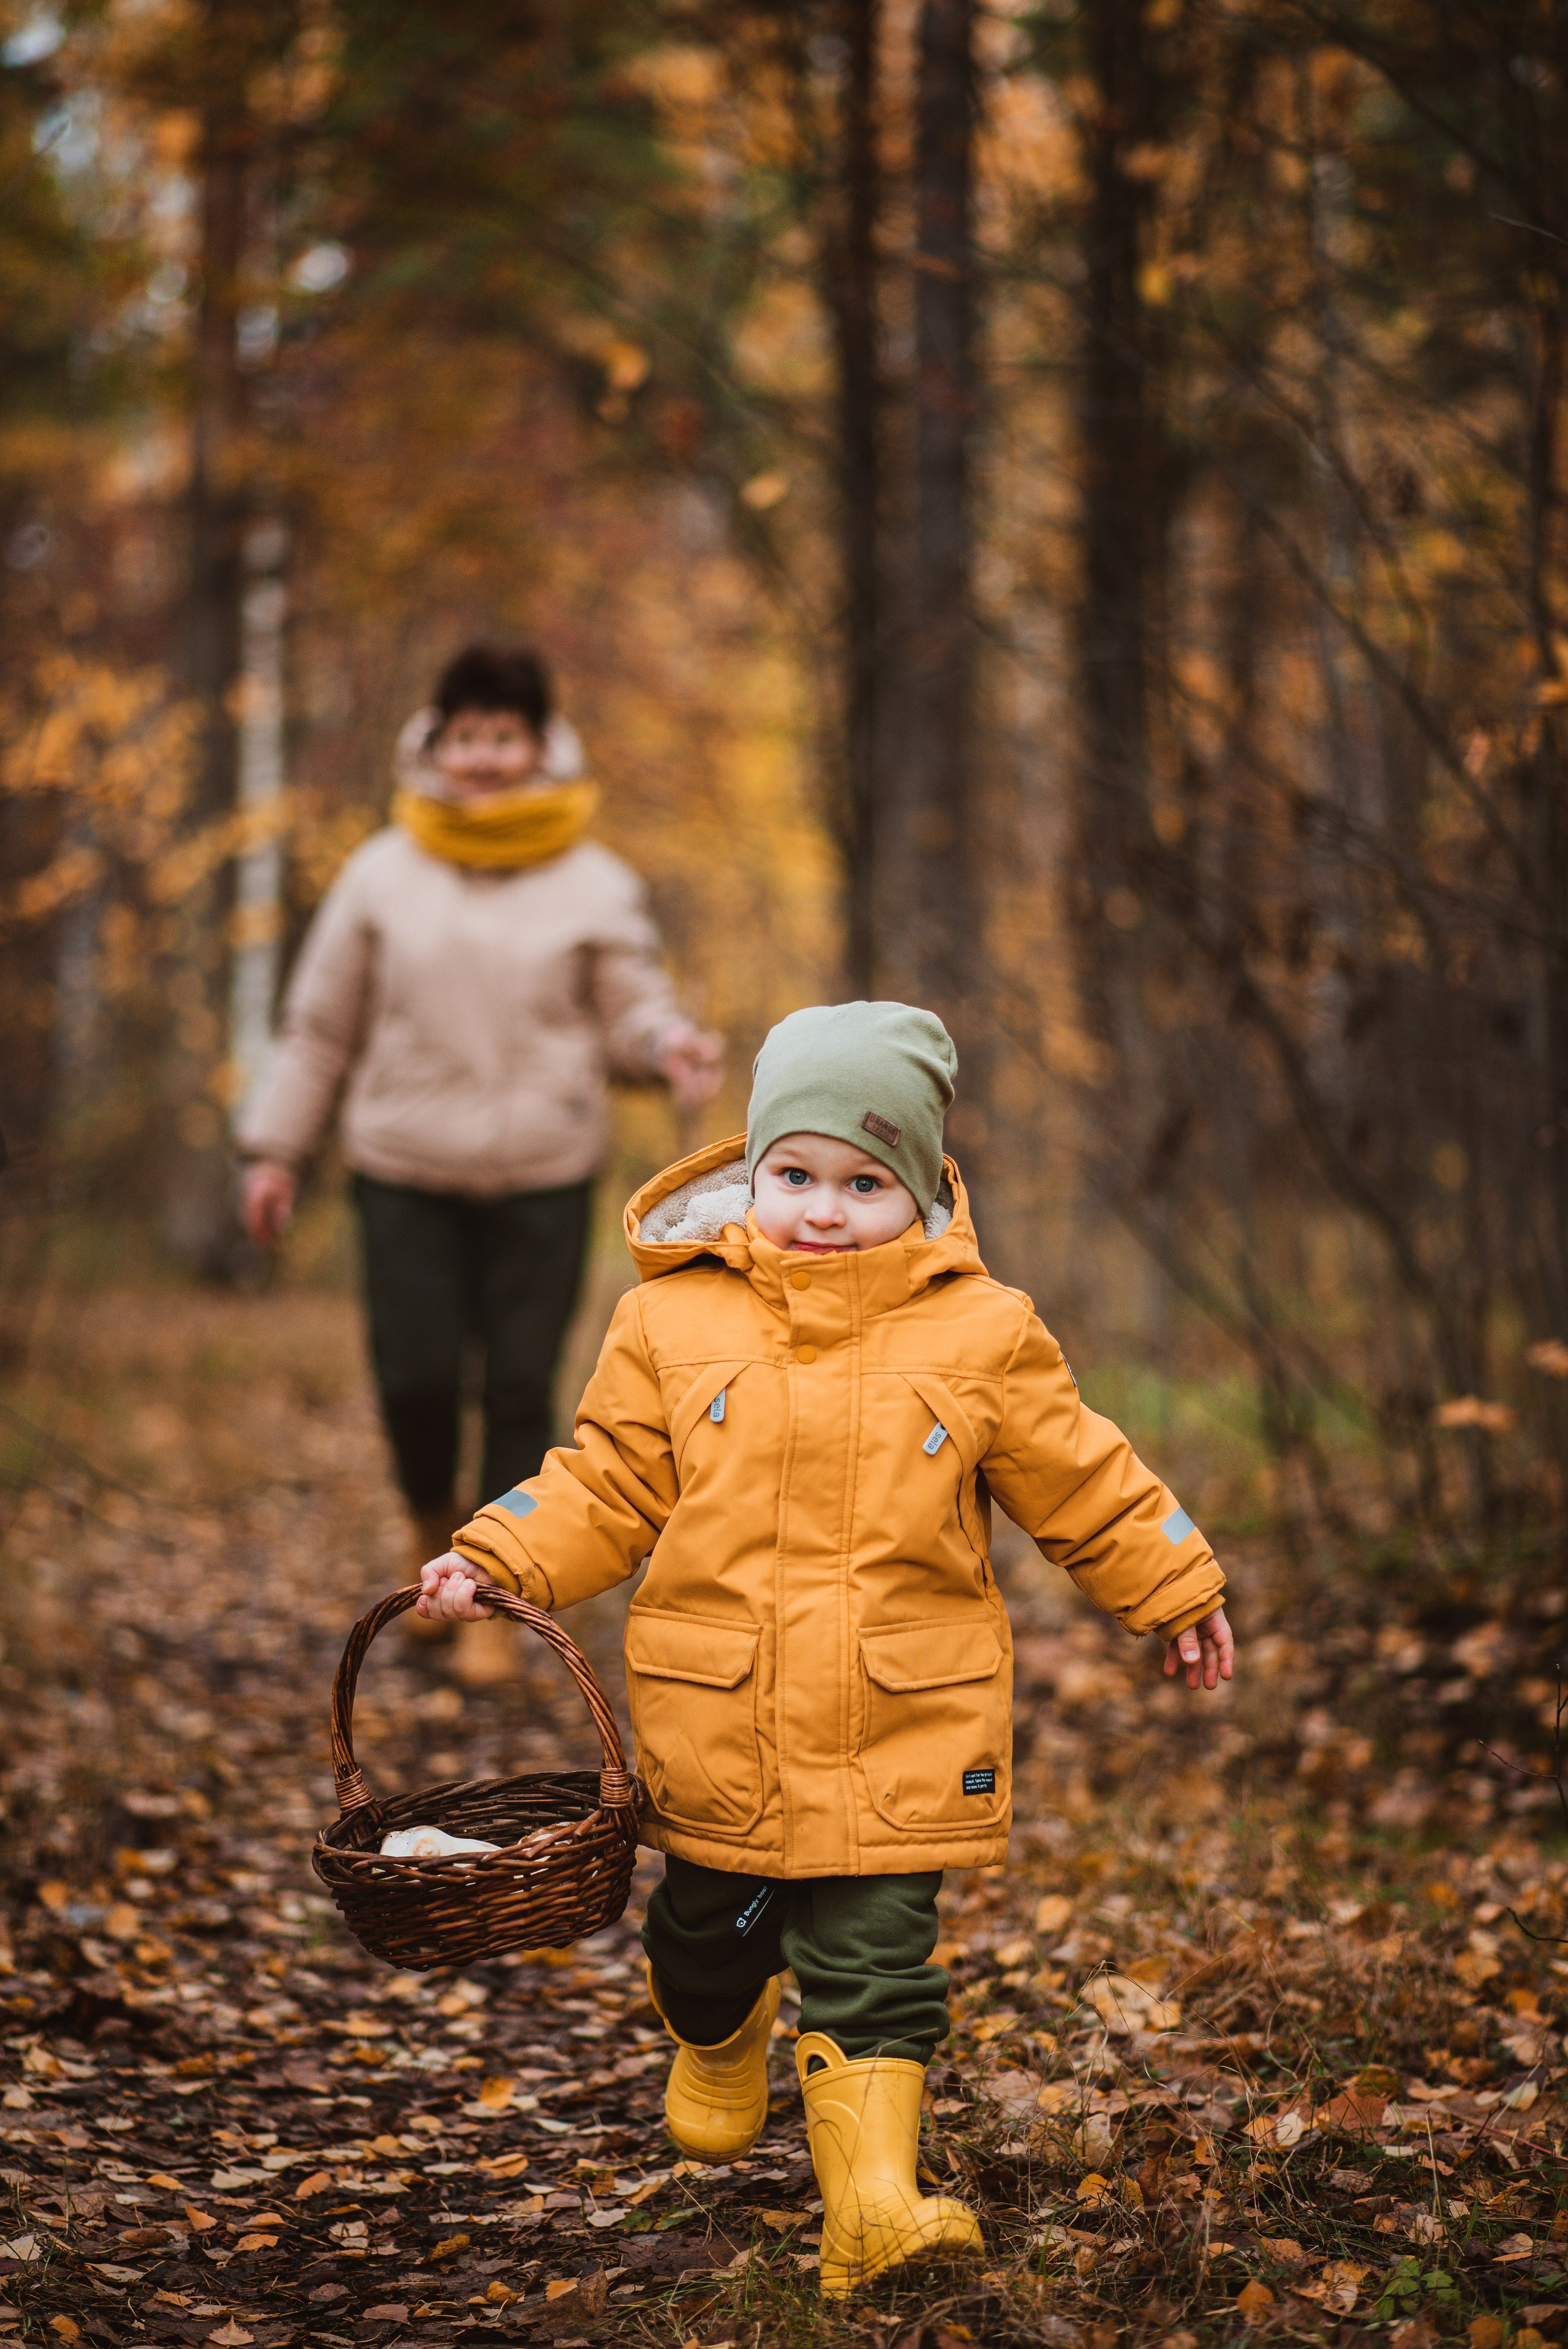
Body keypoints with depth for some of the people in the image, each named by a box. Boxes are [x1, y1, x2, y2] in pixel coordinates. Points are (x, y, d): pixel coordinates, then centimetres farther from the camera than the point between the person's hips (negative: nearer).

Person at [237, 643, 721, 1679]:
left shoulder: (595, 883, 3)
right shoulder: (383, 875, 4)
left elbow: (630, 1010, 3)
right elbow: (320, 1022, 9)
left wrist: (673, 1045, -21)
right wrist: (277, 1147, 9)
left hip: (545, 1176, 0)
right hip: (406, 1172, 0)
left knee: (521, 1389, 1)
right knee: (416, 1378, -5)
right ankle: (435, 1527, 28)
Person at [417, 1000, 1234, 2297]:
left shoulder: (981, 1333, -2)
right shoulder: (673, 1320, 0)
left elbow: (1080, 1483, 9)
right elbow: (611, 1486, 6)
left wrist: (1176, 1591, 15)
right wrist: (498, 1561, -5)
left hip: (903, 1736, -2)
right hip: (719, 1730, 2)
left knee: (874, 1967, -4)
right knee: (710, 1932, 18)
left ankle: (873, 2196, -1)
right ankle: (719, 2048, 50)